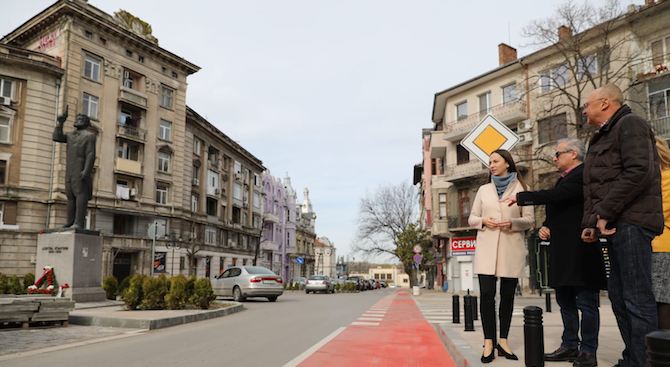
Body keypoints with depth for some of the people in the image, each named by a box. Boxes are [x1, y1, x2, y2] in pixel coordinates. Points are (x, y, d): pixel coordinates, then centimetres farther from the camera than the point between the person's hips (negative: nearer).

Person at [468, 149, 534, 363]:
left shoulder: (521, 189, 6)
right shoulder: (483, 190, 13)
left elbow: (529, 220, 4)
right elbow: (472, 218, 14)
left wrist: (513, 222, -16)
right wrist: (483, 221, -8)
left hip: (512, 248, -1)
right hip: (487, 248, 1)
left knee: (507, 295, 5)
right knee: (486, 294, -7)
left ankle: (503, 341, 14)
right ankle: (488, 343, -1)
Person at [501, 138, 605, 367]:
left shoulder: (583, 176, -11)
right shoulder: (564, 179, 20)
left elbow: (554, 196, -24)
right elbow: (553, 211, 24)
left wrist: (519, 198, -15)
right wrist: (545, 228, 4)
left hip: (579, 252, -10)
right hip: (562, 253, 10)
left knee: (586, 303, -2)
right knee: (566, 303, 14)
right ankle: (569, 346, 23)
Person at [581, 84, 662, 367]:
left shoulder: (630, 124, -4)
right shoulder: (601, 139, 25)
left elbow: (639, 171, -19)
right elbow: (593, 189, 22)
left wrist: (605, 213, -17)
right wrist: (591, 223, 10)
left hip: (631, 223, -10)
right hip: (615, 225, 10)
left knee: (637, 299, -8)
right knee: (619, 296, 11)